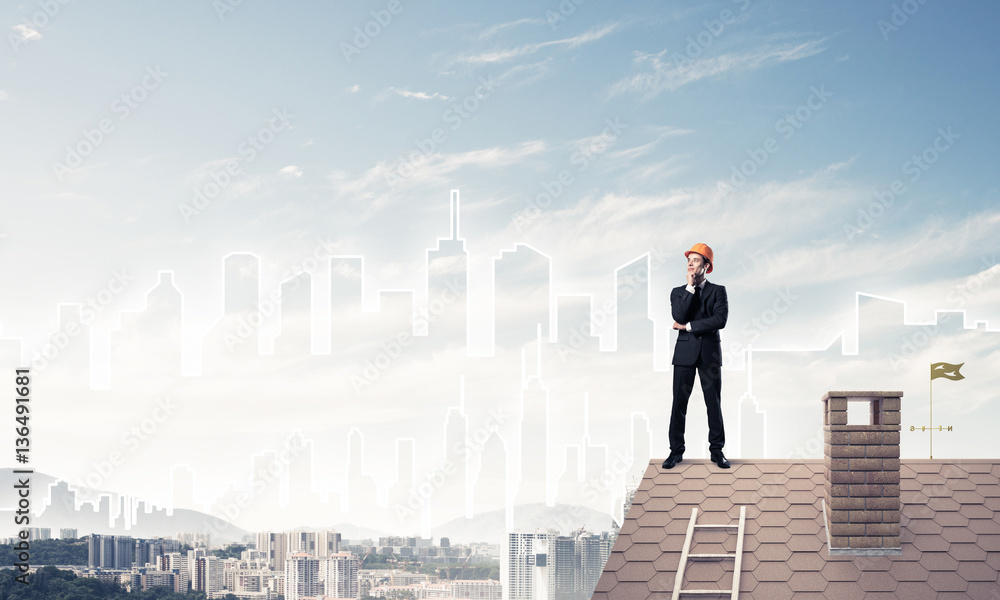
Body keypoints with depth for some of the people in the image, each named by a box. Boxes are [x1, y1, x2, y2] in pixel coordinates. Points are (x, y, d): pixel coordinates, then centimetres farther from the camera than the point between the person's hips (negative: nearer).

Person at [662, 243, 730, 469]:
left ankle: (717, 450, 10)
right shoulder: (678, 292, 10)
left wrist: (688, 326, -10)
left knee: (714, 404, 2)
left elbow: (720, 319, -11)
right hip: (684, 352, 1)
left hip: (710, 353, -1)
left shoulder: (718, 291, 5)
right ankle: (676, 450, 6)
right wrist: (690, 288, -9)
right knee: (679, 403, -1)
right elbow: (678, 317, -10)